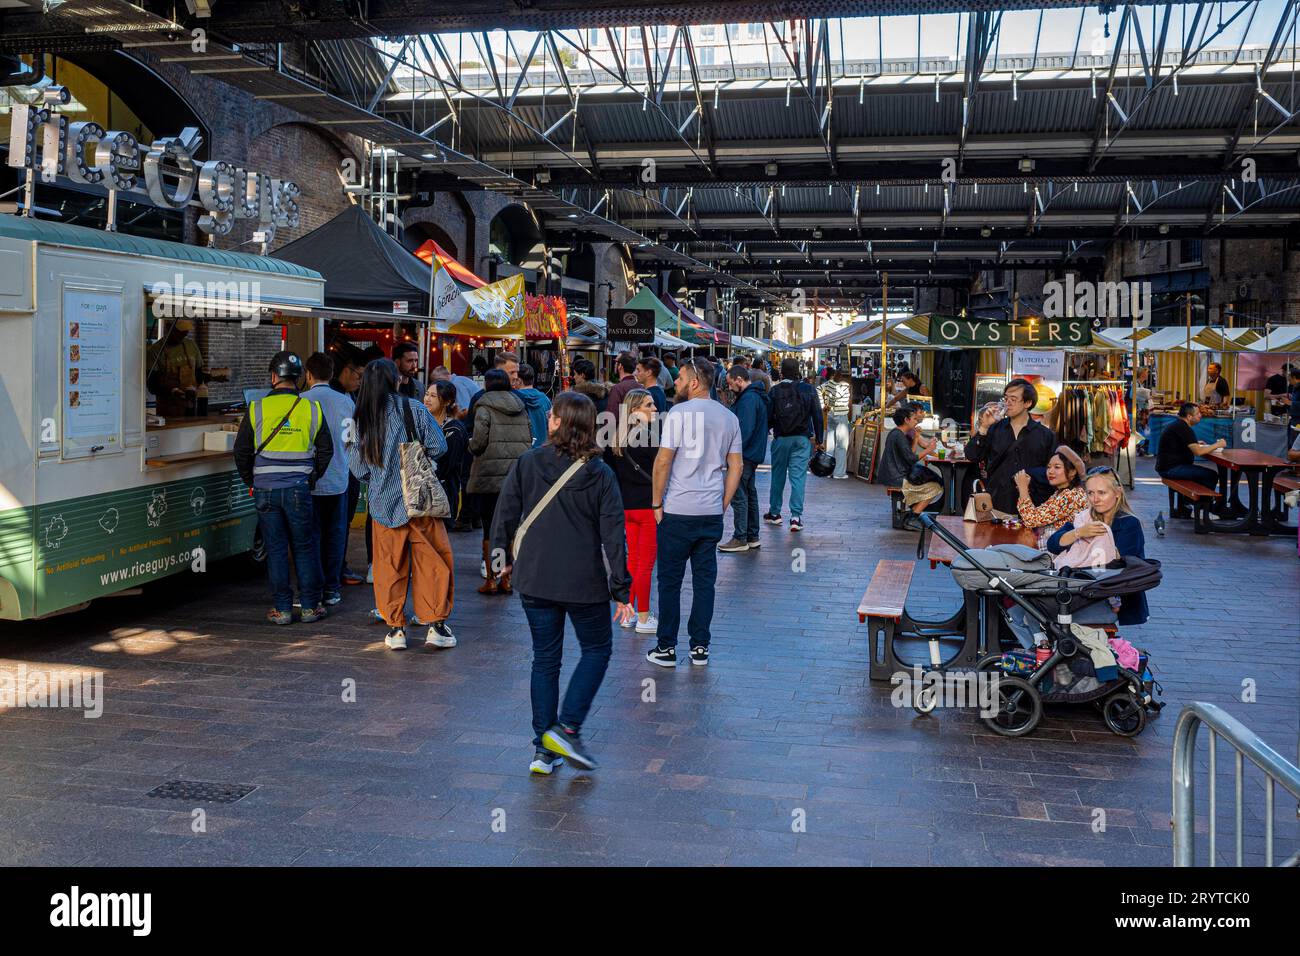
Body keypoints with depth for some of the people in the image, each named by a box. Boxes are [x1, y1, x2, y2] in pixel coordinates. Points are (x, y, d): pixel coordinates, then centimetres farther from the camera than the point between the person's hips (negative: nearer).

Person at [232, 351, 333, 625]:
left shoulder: (257, 408, -3)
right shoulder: (311, 409, 1)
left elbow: (241, 451, 2)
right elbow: (326, 450, 7)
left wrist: (251, 481, 16)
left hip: (266, 489, 0)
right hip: (299, 489, 1)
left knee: (276, 550, 6)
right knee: (305, 548, 9)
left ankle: (282, 609, 9)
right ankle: (310, 606, 12)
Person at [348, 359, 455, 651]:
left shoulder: (364, 418, 2)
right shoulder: (414, 409, -6)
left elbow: (357, 465, 4)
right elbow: (438, 447, -8)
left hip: (383, 503, 3)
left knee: (389, 567, 11)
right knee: (433, 561, 6)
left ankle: (395, 628, 14)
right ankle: (436, 625, 6)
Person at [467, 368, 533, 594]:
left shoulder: (485, 407, -3)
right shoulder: (519, 406, 13)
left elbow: (478, 441, -11)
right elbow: (529, 439, 11)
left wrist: (471, 446, 9)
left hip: (490, 475, -5)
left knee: (490, 528, 1)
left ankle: (490, 579, 4)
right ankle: (506, 579, 12)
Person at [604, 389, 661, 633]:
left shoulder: (617, 438, 6)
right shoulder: (649, 437, -17)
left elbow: (611, 470, 11)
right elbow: (660, 470, -17)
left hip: (626, 506, 7)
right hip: (647, 505, -7)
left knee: (632, 560, 17)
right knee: (646, 564, 1)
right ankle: (644, 619, 7)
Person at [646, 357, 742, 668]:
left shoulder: (679, 413, -10)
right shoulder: (729, 418, 8)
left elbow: (663, 460, -12)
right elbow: (736, 466, 10)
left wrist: (657, 502, -3)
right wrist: (723, 504, 16)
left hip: (677, 511, -5)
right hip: (712, 513, 5)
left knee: (670, 580, 4)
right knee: (705, 580, 11)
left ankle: (666, 648, 9)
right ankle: (700, 647, 15)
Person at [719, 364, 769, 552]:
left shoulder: (748, 399, -18)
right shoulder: (756, 396, 15)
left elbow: (745, 431, -24)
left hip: (744, 455, -11)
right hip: (753, 454, 11)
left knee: (738, 496, -6)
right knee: (750, 494, 15)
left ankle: (740, 539, -2)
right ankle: (752, 536, 22)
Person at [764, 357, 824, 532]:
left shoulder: (774, 391, -6)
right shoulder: (809, 390, -1)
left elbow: (768, 417, -5)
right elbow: (817, 416, 1)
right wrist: (818, 439, 10)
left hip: (781, 439, 0)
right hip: (803, 439, 0)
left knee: (778, 475, 13)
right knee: (798, 476, 0)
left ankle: (774, 513, 23)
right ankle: (796, 516, -6)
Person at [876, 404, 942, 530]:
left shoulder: (897, 433, 14)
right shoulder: (899, 436, -17)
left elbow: (911, 453, 14)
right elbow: (911, 458, -20)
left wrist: (916, 438, 4)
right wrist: (928, 450, -10)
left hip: (894, 475, 11)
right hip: (896, 479, -11)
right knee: (935, 488, -7)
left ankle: (912, 515, 16)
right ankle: (911, 520, -4)